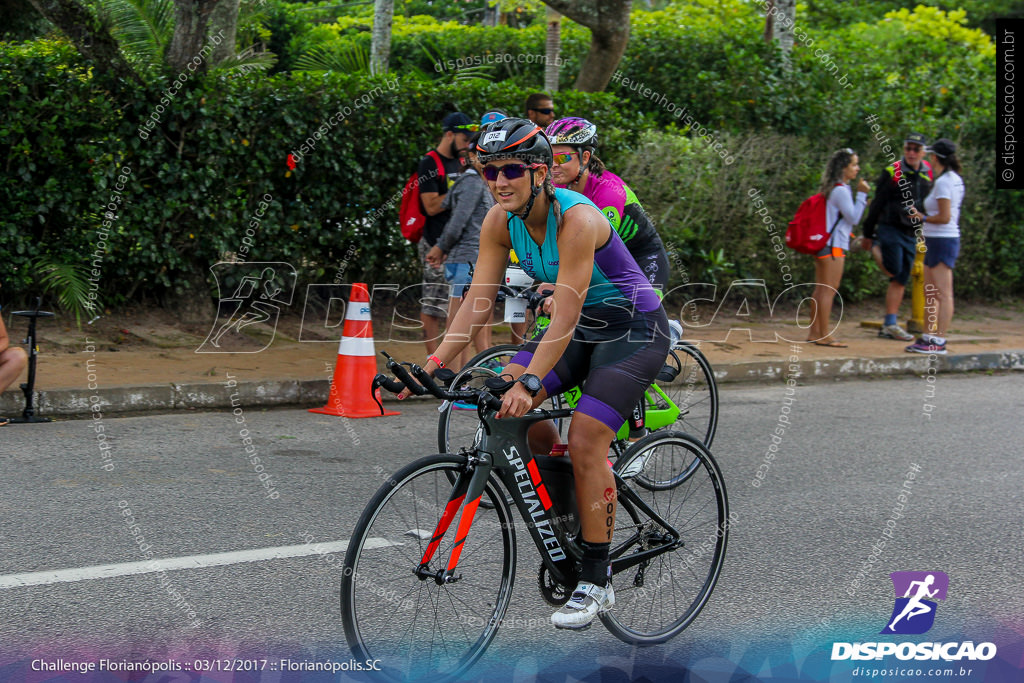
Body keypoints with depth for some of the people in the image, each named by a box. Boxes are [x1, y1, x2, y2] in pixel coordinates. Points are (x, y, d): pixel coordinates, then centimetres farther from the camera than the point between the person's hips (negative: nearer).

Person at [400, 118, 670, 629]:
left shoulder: (577, 219, -29)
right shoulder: (500, 222, -9)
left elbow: (565, 316, -35)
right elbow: (477, 302, -10)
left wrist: (530, 383, -44)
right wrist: (432, 365, -21)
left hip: (634, 331, -7)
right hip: (579, 330, 7)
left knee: (585, 440, -20)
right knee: (503, 395, -17)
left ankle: (596, 582, -8)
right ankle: (566, 498, 5)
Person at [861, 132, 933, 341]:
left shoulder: (928, 173, 7)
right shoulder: (892, 172, -9)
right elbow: (877, 204, -5)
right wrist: (867, 235, -3)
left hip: (911, 233, 5)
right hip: (890, 228, -5)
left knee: (900, 280, 5)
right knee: (893, 270, -11)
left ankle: (890, 325, 10)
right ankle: (873, 248, 16)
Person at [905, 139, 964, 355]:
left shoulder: (944, 182, -15)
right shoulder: (955, 179, 14)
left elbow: (945, 217, -20)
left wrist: (923, 218, -6)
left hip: (942, 240, -10)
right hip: (936, 240, 10)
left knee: (943, 294, -9)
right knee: (930, 293, 14)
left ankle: (939, 342, -8)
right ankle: (928, 337, 18)